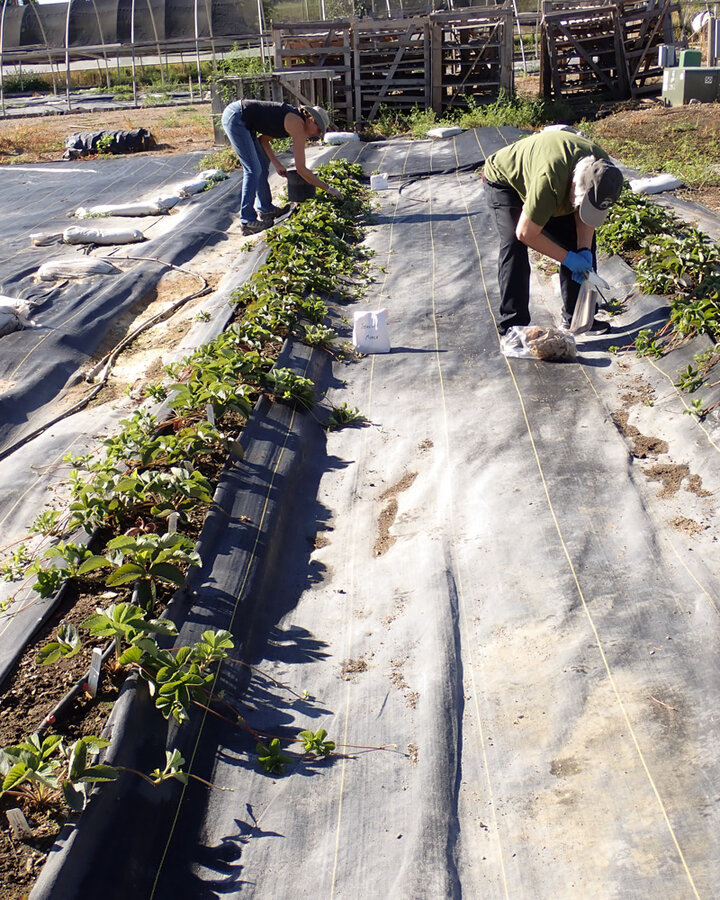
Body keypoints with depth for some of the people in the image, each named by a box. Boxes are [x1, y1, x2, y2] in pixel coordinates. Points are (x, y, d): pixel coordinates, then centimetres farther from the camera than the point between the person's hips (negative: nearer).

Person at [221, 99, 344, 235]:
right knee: (254, 169, -10)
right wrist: (328, 189, -10)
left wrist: (277, 164, 9)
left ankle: (266, 209, 27)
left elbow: (263, 139, 17)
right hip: (235, 118, -10)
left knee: (263, 163, 17)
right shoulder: (298, 126, -13)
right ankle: (248, 221, -7)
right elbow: (301, 169, -16)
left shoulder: (292, 117, 13)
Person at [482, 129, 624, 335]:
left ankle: (576, 316, 10)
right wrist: (569, 259, -30)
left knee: (581, 241, -1)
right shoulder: (549, 179, -46)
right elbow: (526, 233, -37)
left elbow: (585, 215, -6)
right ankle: (512, 324, -19)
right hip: (504, 179, -7)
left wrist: (584, 250, -21)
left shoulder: (603, 169, -24)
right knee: (514, 244, -26)